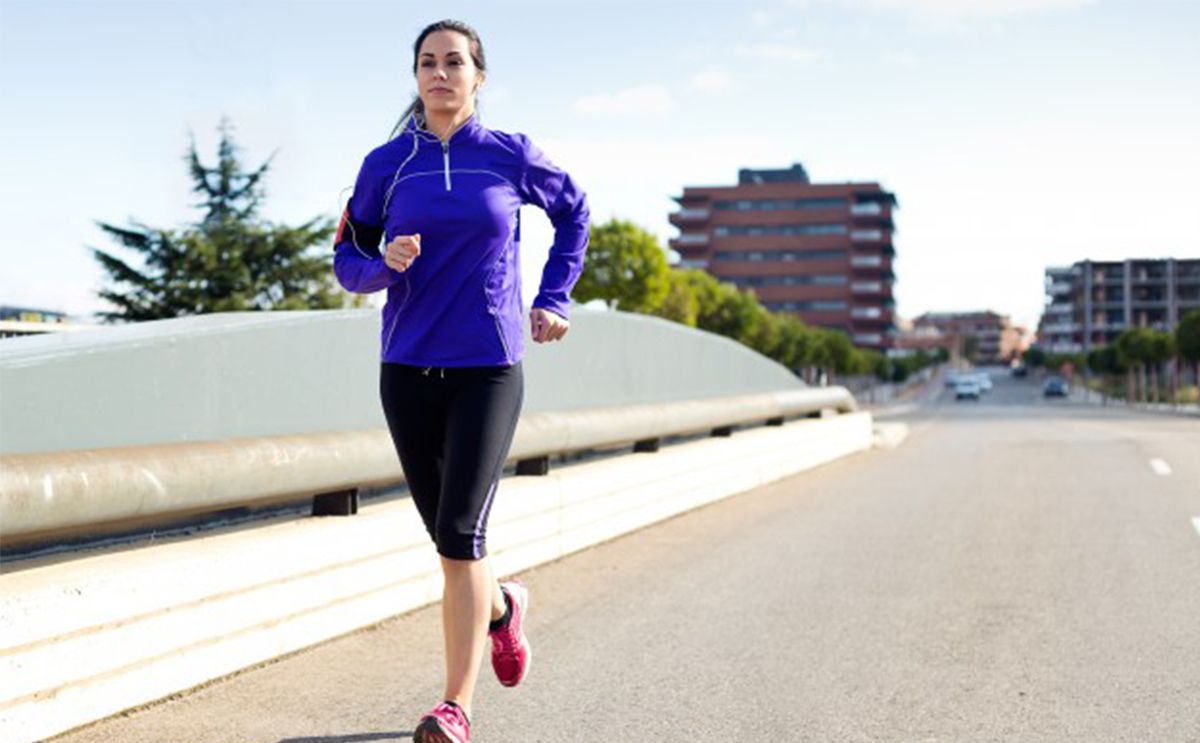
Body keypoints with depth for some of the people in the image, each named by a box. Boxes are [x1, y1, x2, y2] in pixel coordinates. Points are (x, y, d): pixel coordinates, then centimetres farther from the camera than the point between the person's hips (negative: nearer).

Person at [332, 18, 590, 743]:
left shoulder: (512, 156, 0)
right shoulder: (387, 164, 3)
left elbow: (574, 212, 18)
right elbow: (347, 261, 8)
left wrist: (554, 297, 9)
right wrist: (385, 264, -15)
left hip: (489, 369, -3)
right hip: (408, 370, 3)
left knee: (460, 533, -13)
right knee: (448, 536, 11)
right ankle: (503, 604, 45)